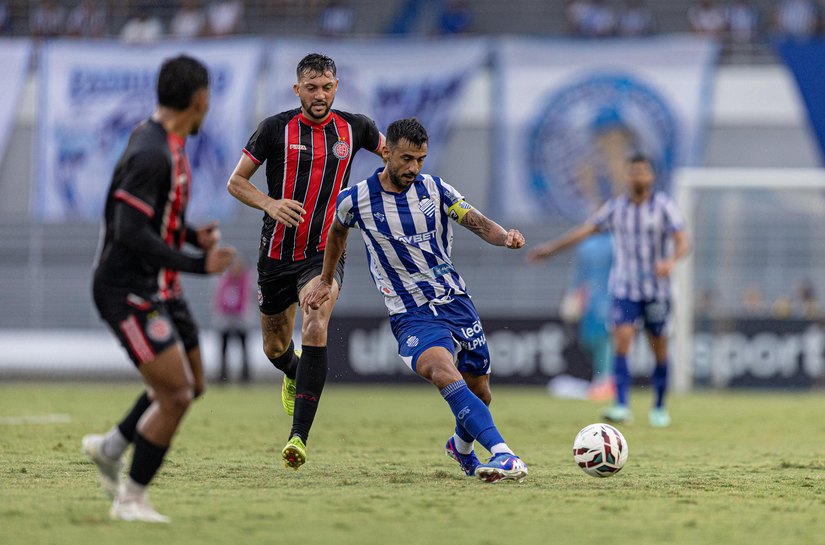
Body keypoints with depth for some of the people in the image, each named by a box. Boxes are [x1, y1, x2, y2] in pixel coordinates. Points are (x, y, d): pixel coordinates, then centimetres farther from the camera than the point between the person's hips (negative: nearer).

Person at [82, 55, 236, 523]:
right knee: (175, 394, -11)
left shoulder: (169, 146, 10)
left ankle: (111, 447, 30)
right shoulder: (151, 153, -23)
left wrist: (193, 235, 7)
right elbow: (130, 232, -28)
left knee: (192, 383, 18)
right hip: (130, 291, -10)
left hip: (158, 289, 10)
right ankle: (131, 498, 1)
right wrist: (198, 265, -27)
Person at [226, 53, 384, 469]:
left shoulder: (354, 127, 1)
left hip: (325, 252, -1)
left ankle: (299, 436, -27)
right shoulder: (276, 129, -6)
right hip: (277, 253, 1)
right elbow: (235, 182, -1)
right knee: (274, 347, 12)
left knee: (315, 328, -26)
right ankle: (294, 374, 53)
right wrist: (269, 203, -19)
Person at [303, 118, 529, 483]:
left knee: (479, 394, 11)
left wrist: (505, 237, -26)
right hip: (411, 315, -4)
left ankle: (462, 447, 46)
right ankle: (502, 454, -44)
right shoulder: (356, 200, -3)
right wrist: (325, 282, 29)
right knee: (444, 372, -32)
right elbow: (338, 231, 19)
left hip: (456, 302, 4)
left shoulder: (435, 189, 1)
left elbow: (480, 224, -4)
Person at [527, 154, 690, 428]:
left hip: (656, 289, -1)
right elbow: (585, 230, 10)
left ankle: (659, 408, 21)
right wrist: (551, 248, 7)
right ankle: (621, 407, -23)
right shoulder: (616, 207, 4)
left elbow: (683, 243, -12)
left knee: (659, 348, 5)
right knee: (622, 339, -17)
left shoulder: (664, 206, -4)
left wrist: (670, 261, -33)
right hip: (624, 288, 1)